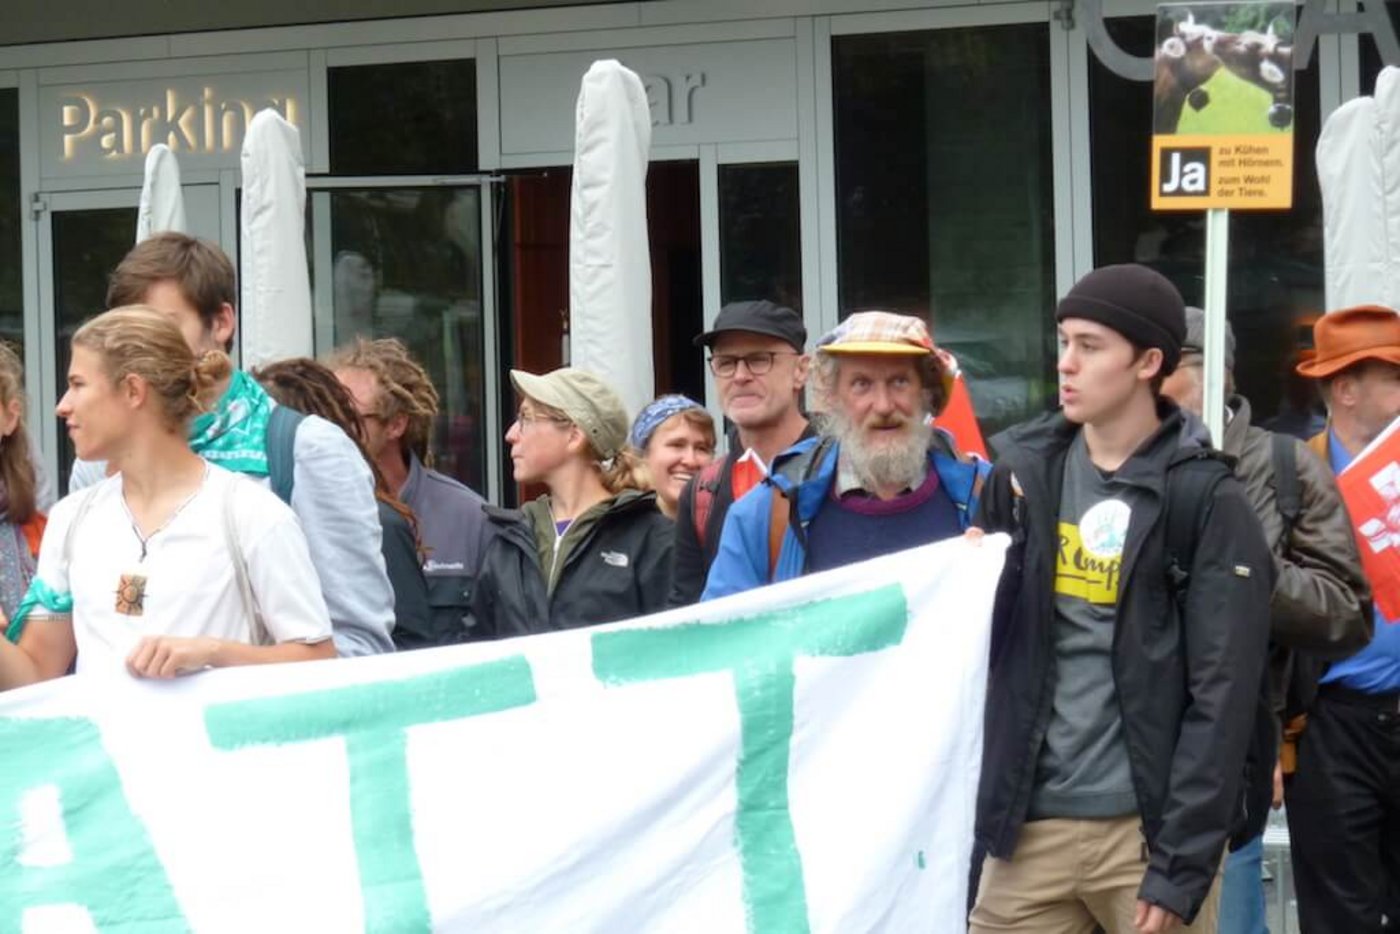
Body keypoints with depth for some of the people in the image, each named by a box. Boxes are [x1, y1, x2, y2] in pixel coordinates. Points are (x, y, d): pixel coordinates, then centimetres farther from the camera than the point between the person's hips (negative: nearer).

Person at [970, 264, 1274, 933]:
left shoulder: (1206, 499, -5)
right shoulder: (1022, 473, 7)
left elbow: (1222, 696, -9)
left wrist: (1182, 864, -13)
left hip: (1148, 826, -3)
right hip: (1030, 822, 4)